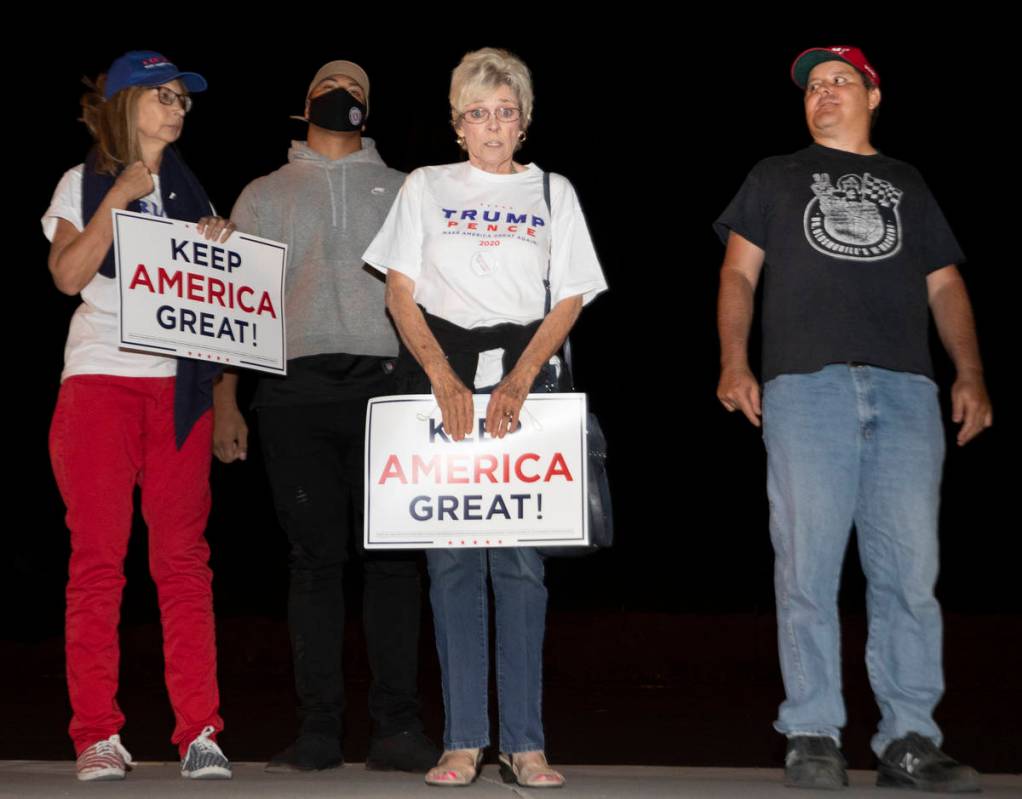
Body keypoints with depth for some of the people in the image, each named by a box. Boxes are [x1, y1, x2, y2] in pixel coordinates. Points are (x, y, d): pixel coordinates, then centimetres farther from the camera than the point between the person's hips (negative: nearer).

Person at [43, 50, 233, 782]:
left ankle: (199, 731, -4)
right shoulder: (84, 184, 9)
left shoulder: (190, 189, 19)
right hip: (100, 378, -2)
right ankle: (98, 734, 1)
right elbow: (68, 274, -7)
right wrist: (118, 198, -9)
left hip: (178, 384, 3)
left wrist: (221, 245, 0)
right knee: (98, 557, -4)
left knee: (184, 557, -3)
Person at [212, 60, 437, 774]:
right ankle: (319, 728, 3)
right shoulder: (264, 196, 19)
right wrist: (225, 400, 3)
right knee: (316, 557, -1)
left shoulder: (402, 191, 19)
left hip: (383, 387, 0)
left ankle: (396, 727, -2)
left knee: (392, 553, -5)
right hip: (295, 390, 0)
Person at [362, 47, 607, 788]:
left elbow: (569, 299, 5)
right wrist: (444, 379, -9)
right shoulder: (426, 187, 12)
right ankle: (463, 740, 2)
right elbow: (400, 293, 5)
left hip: (524, 377, 0)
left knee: (521, 558, -4)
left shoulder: (553, 192, 13)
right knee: (451, 557, -2)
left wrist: (518, 383, -9)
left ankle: (524, 742, -1)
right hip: (440, 374, 0)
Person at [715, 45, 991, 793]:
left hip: (906, 391, 2)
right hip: (806, 385, -1)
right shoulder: (777, 176, 22)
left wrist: (971, 373, 5)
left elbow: (944, 284, 20)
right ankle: (813, 737, -2)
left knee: (910, 569, -4)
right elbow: (740, 273, 12)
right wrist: (735, 362, -4)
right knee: (808, 564, -6)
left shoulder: (908, 184, 25)